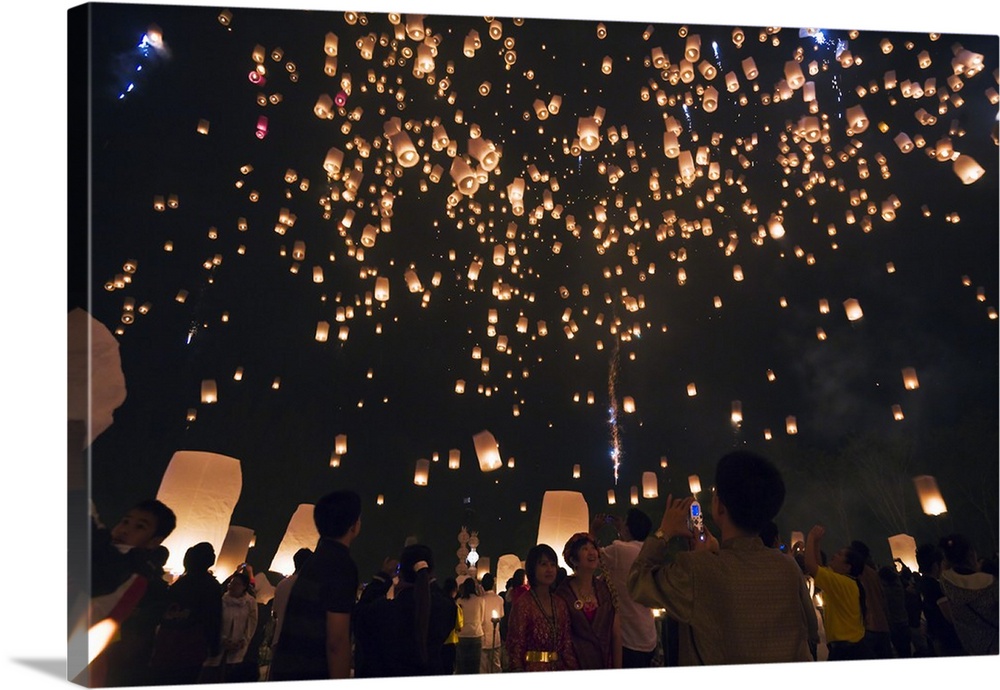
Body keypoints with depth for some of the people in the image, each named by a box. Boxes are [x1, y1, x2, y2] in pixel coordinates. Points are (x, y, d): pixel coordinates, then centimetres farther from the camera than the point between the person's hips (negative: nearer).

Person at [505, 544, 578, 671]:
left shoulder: (560, 603, 7)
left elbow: (567, 646, 8)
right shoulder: (523, 604, -11)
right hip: (533, 671, -5)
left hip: (560, 670, 5)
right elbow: (515, 649, -10)